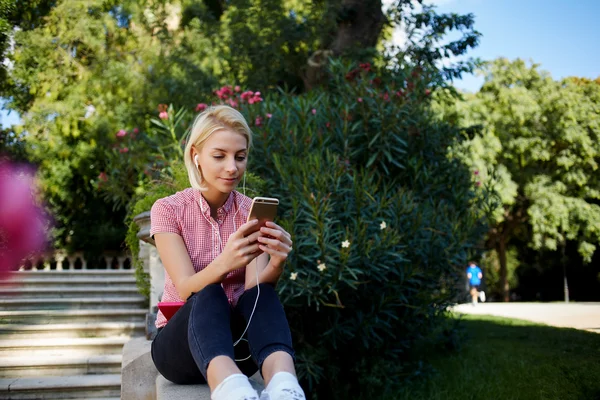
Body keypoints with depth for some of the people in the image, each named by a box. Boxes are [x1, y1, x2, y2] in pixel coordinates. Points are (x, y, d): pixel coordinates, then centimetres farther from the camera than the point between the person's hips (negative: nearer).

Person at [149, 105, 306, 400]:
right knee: (209, 297, -36)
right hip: (181, 344, -2)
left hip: (236, 344, 2)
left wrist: (276, 264, -38)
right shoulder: (168, 210, -6)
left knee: (261, 294, -31)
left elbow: (255, 289, -15)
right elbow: (187, 290, -19)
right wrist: (225, 263, -41)